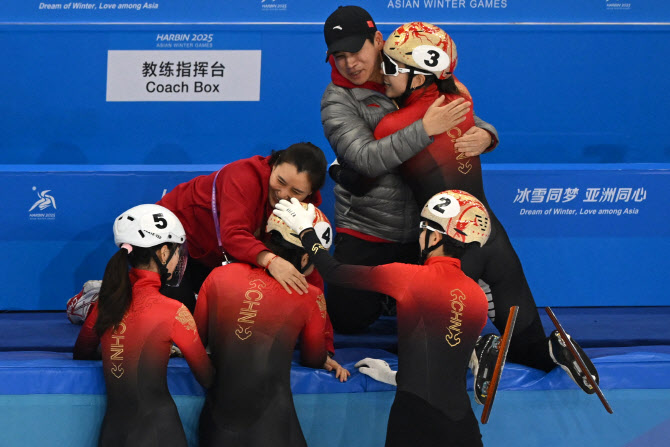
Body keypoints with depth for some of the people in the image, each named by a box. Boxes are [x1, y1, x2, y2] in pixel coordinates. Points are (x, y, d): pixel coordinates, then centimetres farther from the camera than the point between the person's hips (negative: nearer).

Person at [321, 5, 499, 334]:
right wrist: (425, 129, -31)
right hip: (365, 232, -2)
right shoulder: (338, 100, -10)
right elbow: (367, 159, -25)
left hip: (422, 232, 2)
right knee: (349, 319, -5)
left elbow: (466, 122, 6)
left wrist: (484, 136, -19)